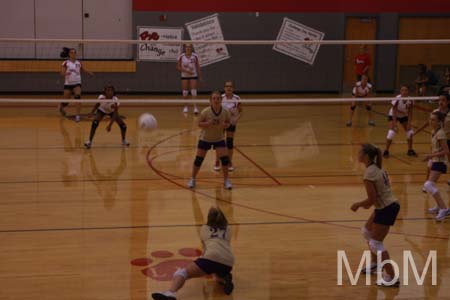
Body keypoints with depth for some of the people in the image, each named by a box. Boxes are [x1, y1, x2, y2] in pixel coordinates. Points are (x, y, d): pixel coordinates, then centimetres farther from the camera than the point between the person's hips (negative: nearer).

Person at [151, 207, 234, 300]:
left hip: (212, 257, -4)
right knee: (219, 275, 36)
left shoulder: (204, 228, 26)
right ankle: (225, 279, 0)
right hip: (228, 262, 4)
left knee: (181, 273, -6)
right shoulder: (227, 229, 30)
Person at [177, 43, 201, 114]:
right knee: (185, 92, 7)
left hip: (193, 76, -1)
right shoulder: (181, 57, -3)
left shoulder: (195, 56, -2)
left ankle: (195, 107, -12)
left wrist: (200, 77, 2)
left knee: (194, 91, -9)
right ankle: (185, 107, 21)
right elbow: (178, 67, -3)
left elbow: (198, 67, 3)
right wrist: (186, 70, -16)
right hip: (184, 76, 1)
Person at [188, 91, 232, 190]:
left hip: (219, 138, 1)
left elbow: (228, 123, 1)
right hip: (205, 138, -1)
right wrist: (207, 123, -31)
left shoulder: (225, 112, -15)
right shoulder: (205, 112, -21)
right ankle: (192, 179, 21)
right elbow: (199, 124, -10)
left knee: (225, 158, -9)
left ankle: (226, 180, 9)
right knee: (198, 159, 1)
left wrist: (225, 125, -22)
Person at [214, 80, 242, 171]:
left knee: (230, 142, 5)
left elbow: (240, 111, -1)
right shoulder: (221, 98, -12)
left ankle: (230, 163, 18)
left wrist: (237, 118, -18)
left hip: (231, 123, 1)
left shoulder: (236, 99, -9)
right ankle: (217, 162, 17)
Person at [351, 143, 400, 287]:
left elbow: (372, 199, -20)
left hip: (386, 209, -9)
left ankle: (391, 278, 2)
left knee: (376, 243, 0)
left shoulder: (369, 173, -20)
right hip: (390, 205, 9)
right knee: (367, 232, 25)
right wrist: (368, 203, 16)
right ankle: (375, 264, 39)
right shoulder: (378, 168, 8)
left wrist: (357, 204, -5)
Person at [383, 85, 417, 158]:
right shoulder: (397, 99, -31)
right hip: (393, 116, -4)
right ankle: (386, 151, -9)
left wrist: (409, 124, -20)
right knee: (392, 132, -21)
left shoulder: (410, 100, -21)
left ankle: (410, 150, 15)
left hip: (404, 116, 4)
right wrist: (394, 124, -32)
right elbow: (394, 112, -27)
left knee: (410, 132, -3)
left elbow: (410, 113, -13)